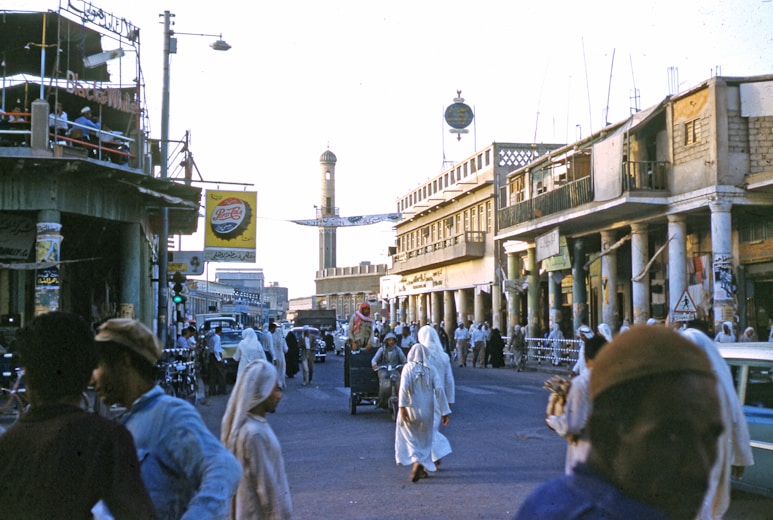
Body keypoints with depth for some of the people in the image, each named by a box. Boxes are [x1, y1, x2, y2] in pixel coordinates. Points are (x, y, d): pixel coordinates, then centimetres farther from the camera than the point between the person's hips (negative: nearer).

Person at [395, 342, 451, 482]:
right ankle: (424, 467, 21)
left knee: (408, 436, 11)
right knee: (424, 439, 19)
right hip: (427, 411, 2)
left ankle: (415, 461, -12)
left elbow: (404, 387, -20)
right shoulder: (431, 369, 1)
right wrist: (445, 411, -5)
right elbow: (439, 389, -7)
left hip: (411, 409, -2)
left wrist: (402, 406, -20)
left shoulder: (408, 367, -5)